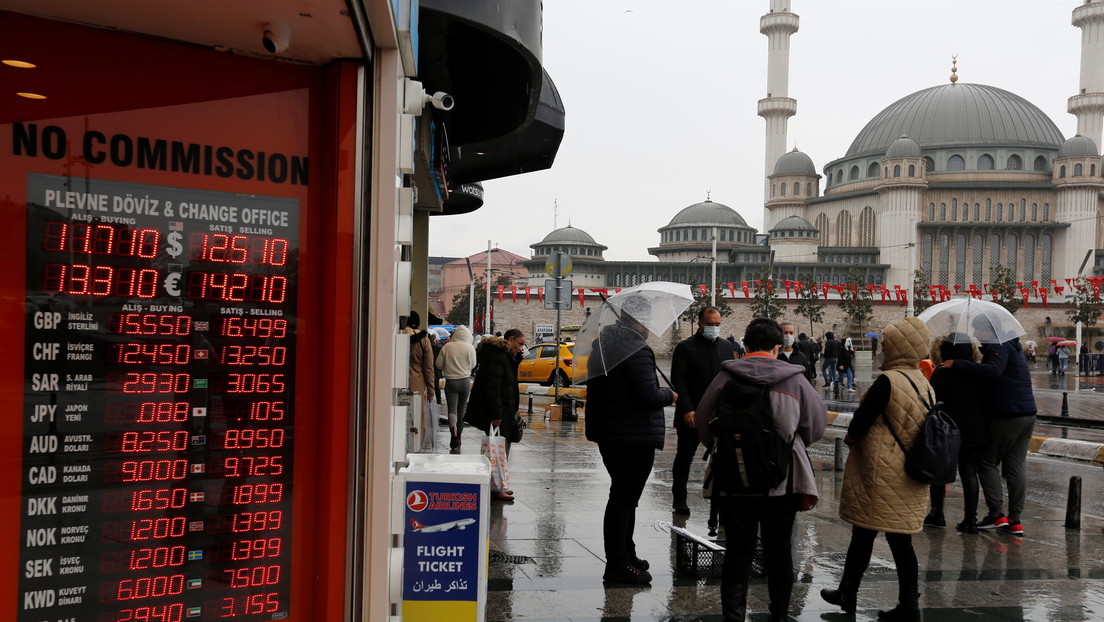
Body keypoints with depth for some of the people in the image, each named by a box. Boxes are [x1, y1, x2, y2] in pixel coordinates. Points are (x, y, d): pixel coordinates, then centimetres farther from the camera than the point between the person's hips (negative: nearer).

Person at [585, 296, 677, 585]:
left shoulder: (601, 346, 11)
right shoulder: (637, 350, -19)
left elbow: (595, 388, 18)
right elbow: (649, 396, -24)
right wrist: (670, 395, -4)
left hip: (608, 435, 9)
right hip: (635, 437, -9)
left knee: (624, 495, 20)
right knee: (624, 498, -3)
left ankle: (626, 555, 32)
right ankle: (617, 566, 4)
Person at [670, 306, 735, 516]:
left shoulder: (726, 347, 11)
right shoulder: (686, 347, -4)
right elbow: (678, 382, -9)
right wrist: (687, 410, -17)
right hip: (691, 415, -4)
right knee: (685, 456, 8)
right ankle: (679, 499, 21)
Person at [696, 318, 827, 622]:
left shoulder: (726, 377, -5)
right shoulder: (795, 380, -4)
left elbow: (704, 424, 2)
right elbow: (817, 424, 4)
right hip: (782, 479, 0)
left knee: (738, 549, 8)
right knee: (778, 548, 14)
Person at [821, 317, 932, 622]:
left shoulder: (887, 381, -19)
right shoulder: (924, 384, 6)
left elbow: (862, 418, -18)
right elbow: (923, 428, 13)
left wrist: (851, 435, 4)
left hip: (880, 476, -7)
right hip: (910, 478, 7)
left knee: (863, 534, 8)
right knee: (901, 541, 12)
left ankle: (848, 593, 21)